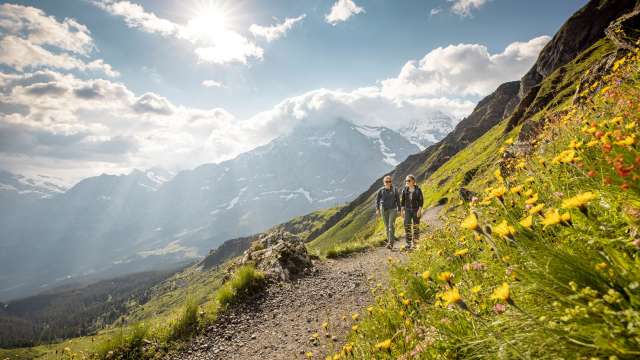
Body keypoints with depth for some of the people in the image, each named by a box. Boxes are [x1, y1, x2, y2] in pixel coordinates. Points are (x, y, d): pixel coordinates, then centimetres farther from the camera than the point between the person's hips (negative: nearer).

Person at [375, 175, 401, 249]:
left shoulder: (394, 190, 0)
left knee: (391, 226, -13)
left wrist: (399, 210, 3)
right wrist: (377, 209, -5)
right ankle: (389, 241, 23)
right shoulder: (381, 190, 0)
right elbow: (377, 200, 4)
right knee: (386, 226, 8)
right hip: (384, 210, 2)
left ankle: (390, 244, -15)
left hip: (393, 209, -1)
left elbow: (398, 200, 5)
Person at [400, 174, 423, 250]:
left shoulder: (418, 190, -7)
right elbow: (402, 200, 6)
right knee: (407, 226, -7)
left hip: (416, 210, -2)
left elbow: (421, 200, -7)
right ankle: (408, 243, -1)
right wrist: (402, 210, 1)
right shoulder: (405, 190, 1)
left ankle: (415, 243, 13)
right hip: (408, 210, 2)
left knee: (416, 226, 2)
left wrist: (420, 210, -15)